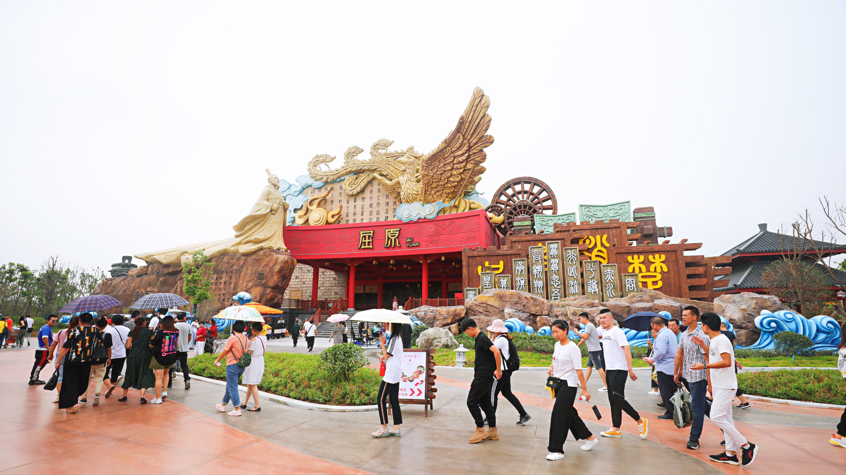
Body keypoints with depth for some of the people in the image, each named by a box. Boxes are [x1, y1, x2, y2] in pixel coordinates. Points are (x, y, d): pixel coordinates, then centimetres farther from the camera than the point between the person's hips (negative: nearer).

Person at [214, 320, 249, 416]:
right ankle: (223, 405, 34)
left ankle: (237, 409, 2)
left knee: (233, 388, 0)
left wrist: (217, 360, 8)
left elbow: (224, 352, -7)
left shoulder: (232, 338, -16)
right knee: (229, 386, 22)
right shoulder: (246, 339, 3)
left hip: (232, 365, -7)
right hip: (242, 365, 7)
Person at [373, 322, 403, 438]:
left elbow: (387, 355, -16)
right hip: (395, 374, 10)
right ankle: (396, 429, 14)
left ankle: (384, 428, 2)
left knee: (381, 399, -3)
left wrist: (382, 343, -9)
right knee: (394, 400, 11)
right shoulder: (397, 337, 14)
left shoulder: (394, 339, -16)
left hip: (391, 374, -10)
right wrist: (383, 357, 7)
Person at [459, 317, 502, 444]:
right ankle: (493, 431, 21)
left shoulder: (482, 338, -17)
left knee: (471, 401, -5)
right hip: (483, 376, 10)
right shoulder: (479, 338, 14)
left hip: (484, 376, -10)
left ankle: (480, 430, 3)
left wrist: (498, 370, -21)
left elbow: (496, 351, -28)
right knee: (486, 403, 14)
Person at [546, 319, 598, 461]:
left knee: (559, 415, -8)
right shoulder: (557, 345, 7)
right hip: (558, 383, 8)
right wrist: (551, 367, 5)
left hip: (568, 385, -8)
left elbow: (578, 370, -17)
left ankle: (557, 450, 1)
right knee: (569, 413, 16)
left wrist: (585, 389, -15)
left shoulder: (572, 348, -16)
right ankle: (590, 438, 35)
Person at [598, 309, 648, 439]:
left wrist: (630, 369, -25)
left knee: (618, 398, -11)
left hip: (619, 370, -9)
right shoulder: (605, 333, 14)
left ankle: (641, 421, 7)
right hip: (609, 370, 9)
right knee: (612, 400, 10)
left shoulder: (617, 331, -12)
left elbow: (626, 349, -18)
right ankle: (616, 429, 17)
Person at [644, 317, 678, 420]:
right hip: (672, 367, 10)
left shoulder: (661, 336, -20)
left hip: (665, 368, -10)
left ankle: (670, 413, 5)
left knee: (666, 392, -1)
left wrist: (653, 359, -12)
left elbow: (661, 352, -27)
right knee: (672, 390, 15)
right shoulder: (670, 332, 13)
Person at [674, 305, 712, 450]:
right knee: (701, 403, 19)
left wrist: (710, 381, -18)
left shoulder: (702, 336, -15)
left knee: (696, 408, 1)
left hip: (698, 377, -7)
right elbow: (679, 354, 16)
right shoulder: (683, 335, 9)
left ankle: (694, 439, 11)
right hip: (687, 376, 7)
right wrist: (676, 373, 17)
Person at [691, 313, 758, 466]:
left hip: (725, 386, -10)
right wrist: (703, 346, 19)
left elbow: (727, 362, -25)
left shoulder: (721, 340, -18)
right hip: (719, 385, 10)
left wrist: (704, 366, -24)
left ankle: (746, 446, -1)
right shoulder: (714, 340, 13)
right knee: (725, 419, 12)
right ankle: (730, 453, 18)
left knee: (716, 417, -11)